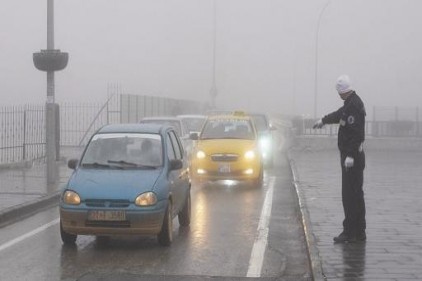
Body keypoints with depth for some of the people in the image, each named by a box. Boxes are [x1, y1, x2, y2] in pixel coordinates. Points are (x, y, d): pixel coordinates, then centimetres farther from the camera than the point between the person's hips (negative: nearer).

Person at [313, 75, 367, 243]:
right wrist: (324, 120, 49)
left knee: (350, 195, -9)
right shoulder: (353, 103, 14)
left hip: (351, 157, -11)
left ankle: (350, 232, -7)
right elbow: (339, 114, 34)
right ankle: (359, 232, 20)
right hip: (355, 156, 11)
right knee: (356, 194, 14)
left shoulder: (353, 106, -18)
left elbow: (355, 132, -26)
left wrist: (350, 156, -28)